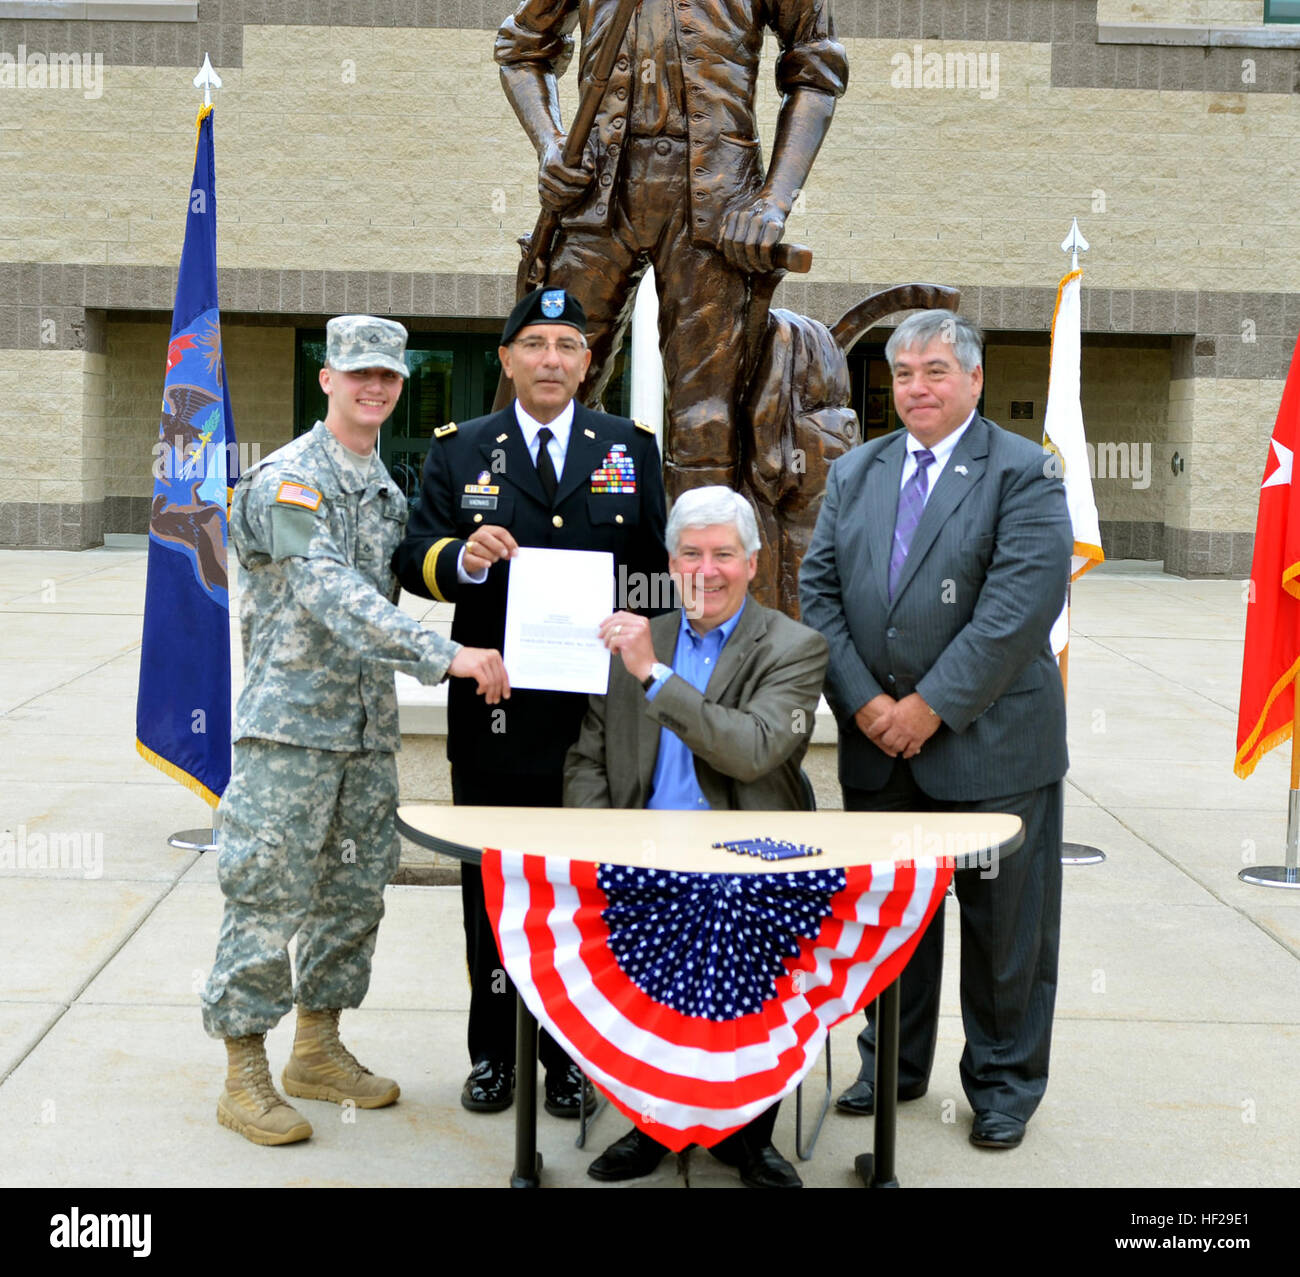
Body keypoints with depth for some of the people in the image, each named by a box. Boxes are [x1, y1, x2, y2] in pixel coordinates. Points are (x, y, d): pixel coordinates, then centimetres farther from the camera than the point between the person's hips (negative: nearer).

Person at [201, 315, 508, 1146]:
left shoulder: (390, 491, 15)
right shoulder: (288, 478, -11)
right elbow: (331, 593, -25)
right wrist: (445, 658, -31)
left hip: (370, 727, 8)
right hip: (291, 725, -8)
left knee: (356, 894, 12)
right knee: (270, 897, -4)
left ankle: (320, 1049, 26)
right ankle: (245, 1074, 6)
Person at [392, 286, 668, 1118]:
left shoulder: (631, 448, 10)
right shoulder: (459, 451, 8)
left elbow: (658, 565, 10)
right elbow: (415, 562, 1)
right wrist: (462, 557, -21)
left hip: (598, 711, 0)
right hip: (495, 708, 0)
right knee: (491, 885, 8)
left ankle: (571, 1057, 19)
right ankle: (493, 1054, 22)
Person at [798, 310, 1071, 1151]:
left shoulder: (1024, 474, -6)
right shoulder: (856, 473, 11)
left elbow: (1020, 607, -16)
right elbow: (820, 591, 5)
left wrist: (933, 706, -17)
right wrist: (863, 702, -7)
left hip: (990, 743, -4)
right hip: (878, 744, 5)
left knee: (1004, 921, 6)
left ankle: (1004, 1083, 22)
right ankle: (894, 1066, 31)